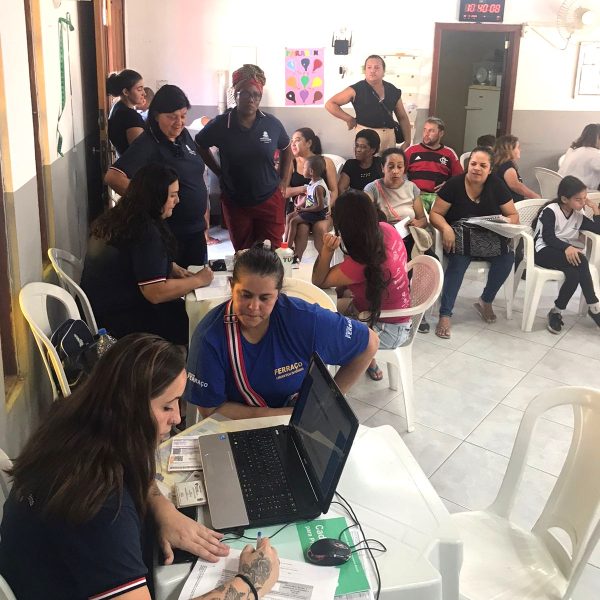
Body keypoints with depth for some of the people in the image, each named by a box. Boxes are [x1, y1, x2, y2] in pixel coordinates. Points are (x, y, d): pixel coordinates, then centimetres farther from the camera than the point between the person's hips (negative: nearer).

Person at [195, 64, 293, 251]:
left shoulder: (272, 124, -5)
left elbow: (286, 149, 14)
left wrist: (284, 180, 7)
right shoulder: (220, 124, -9)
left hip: (270, 201, 0)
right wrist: (219, 172, 3)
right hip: (236, 203, 0)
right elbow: (200, 146, 8)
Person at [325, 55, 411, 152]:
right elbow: (330, 104, -3)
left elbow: (402, 118, 16)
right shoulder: (356, 90, -4)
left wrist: (407, 141, 8)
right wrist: (349, 119, -6)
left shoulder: (393, 91, 8)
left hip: (389, 135, 4)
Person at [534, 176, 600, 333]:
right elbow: (548, 237, -16)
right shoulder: (550, 211, -4)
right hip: (545, 251, -6)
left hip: (568, 252, 6)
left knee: (574, 273, -32)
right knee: (581, 261, -32)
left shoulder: (578, 215, 16)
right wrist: (566, 247, -32)